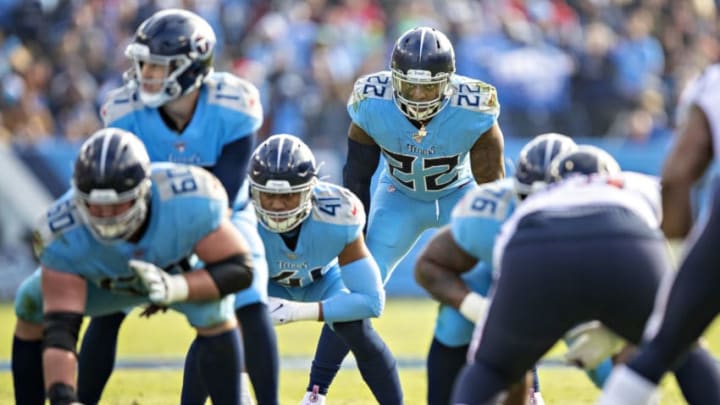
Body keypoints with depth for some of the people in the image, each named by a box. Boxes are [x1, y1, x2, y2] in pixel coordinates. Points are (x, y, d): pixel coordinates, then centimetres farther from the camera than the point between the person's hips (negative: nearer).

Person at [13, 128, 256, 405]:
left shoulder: (191, 199, -42)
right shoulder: (62, 235, -39)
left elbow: (240, 269, -32)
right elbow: (60, 328, -41)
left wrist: (176, 288, -48)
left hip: (185, 273, -2)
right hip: (108, 283, 2)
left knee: (214, 313, -31)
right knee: (33, 307, -10)